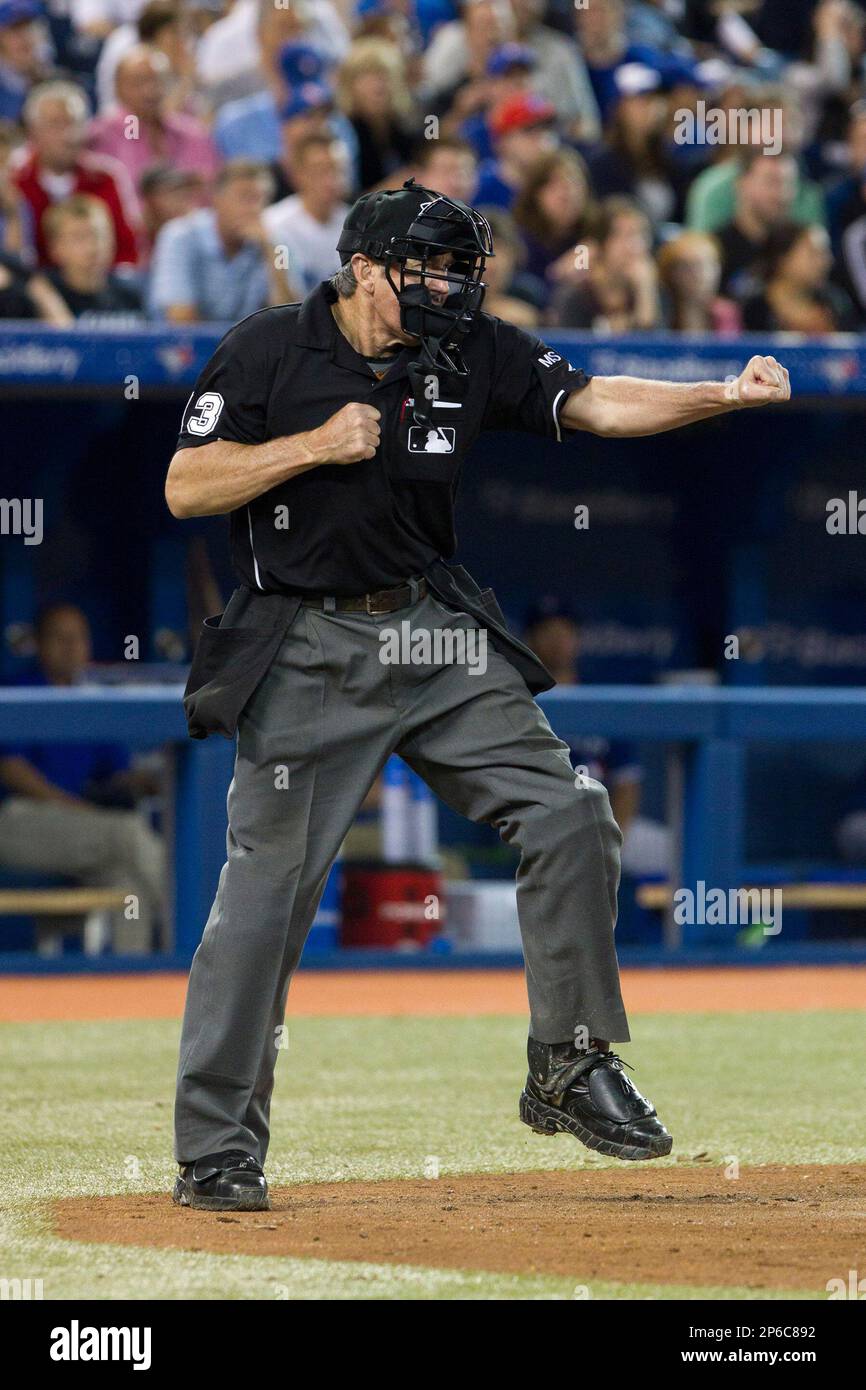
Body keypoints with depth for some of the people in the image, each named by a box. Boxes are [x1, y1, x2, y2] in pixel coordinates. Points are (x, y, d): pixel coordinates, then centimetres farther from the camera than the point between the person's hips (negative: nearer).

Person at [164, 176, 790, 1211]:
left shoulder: (473, 354, 4)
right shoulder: (269, 351, -5)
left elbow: (594, 404, -6)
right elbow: (186, 488, -6)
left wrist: (726, 395, -21)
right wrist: (316, 445, -16)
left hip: (440, 639, 4)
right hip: (309, 652, -4)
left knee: (568, 820, -5)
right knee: (267, 888, -6)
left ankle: (570, 1073, 8)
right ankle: (216, 1150, 1)